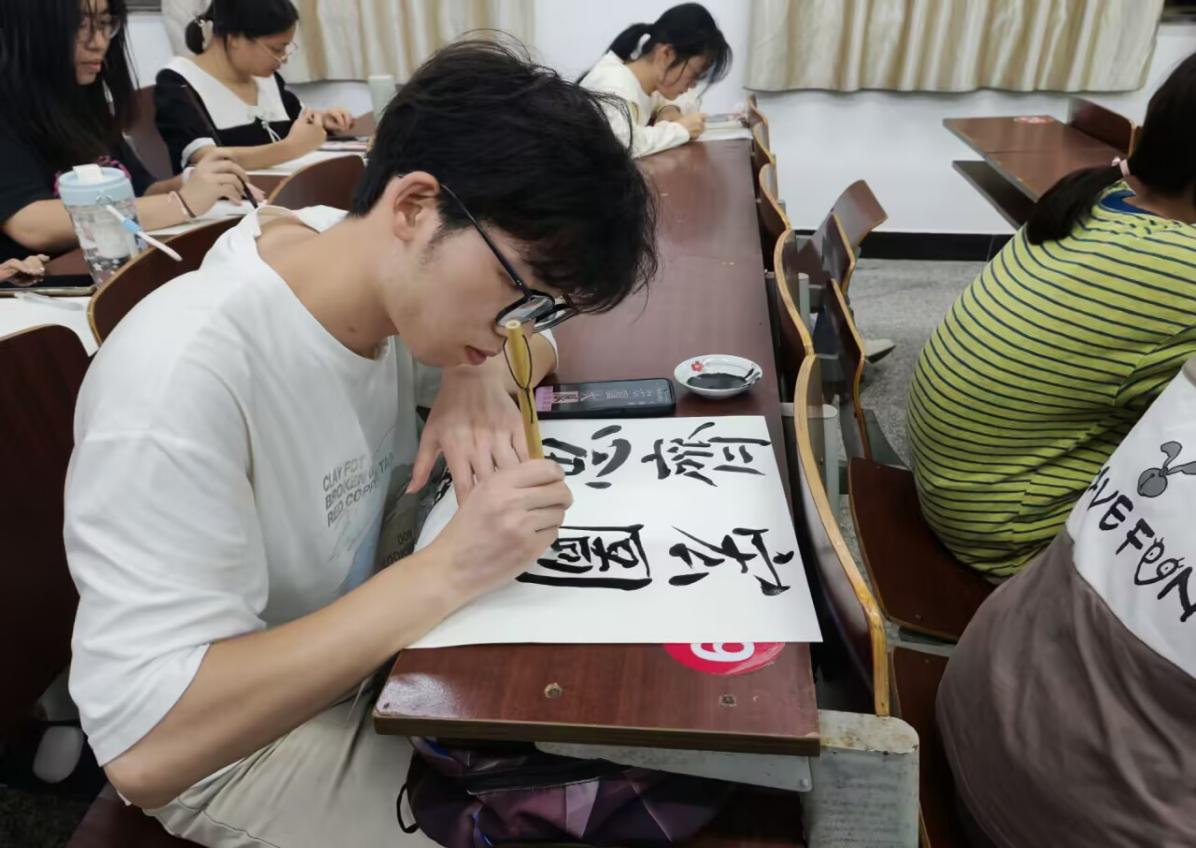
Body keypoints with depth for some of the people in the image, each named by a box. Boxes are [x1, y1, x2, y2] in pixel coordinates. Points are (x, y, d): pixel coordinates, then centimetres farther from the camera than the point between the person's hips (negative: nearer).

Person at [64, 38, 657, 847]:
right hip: (253, 737, -6)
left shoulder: (394, 271, -12)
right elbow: (146, 746, -31)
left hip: (384, 630, 6)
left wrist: (484, 379, -17)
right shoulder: (181, 383, -32)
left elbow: (535, 345, 6)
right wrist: (448, 572, -36)